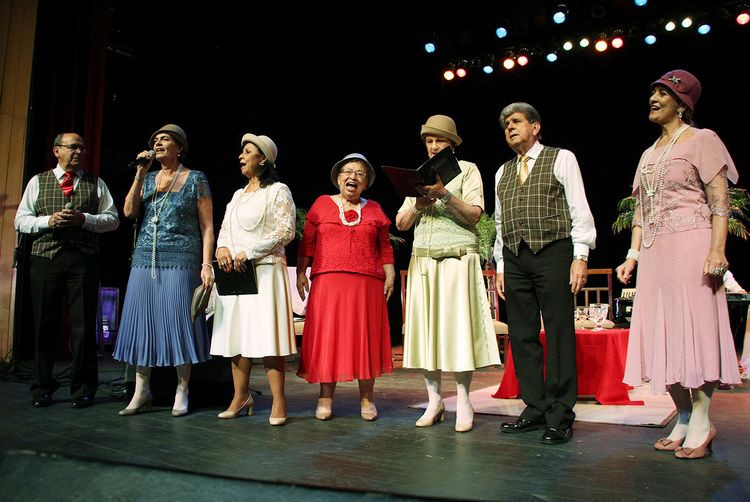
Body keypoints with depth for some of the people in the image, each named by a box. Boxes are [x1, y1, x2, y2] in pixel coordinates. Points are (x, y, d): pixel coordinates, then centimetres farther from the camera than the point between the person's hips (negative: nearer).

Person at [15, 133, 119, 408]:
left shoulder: (96, 183, 13)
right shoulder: (38, 182, 14)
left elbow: (113, 219, 6)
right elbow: (21, 220, 10)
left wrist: (84, 219, -10)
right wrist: (48, 221, -8)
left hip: (83, 259, -1)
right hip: (45, 259, 1)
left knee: (83, 324, -1)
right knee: (44, 324, 6)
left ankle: (83, 388, 9)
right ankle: (43, 388, 18)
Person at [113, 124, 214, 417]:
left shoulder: (196, 180, 4)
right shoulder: (148, 179, 17)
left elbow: (207, 226, -1)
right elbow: (129, 211, 3)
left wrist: (206, 264, -10)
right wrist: (141, 173, -1)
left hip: (180, 261, -4)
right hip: (145, 261, 5)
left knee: (179, 323, -3)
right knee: (141, 324, 4)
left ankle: (181, 393, 7)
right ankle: (141, 393, 13)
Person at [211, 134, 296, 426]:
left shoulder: (277, 191, 1)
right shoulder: (238, 194, 22)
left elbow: (286, 231, -9)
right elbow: (225, 228, 20)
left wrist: (249, 253, -15)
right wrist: (222, 247, -4)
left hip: (264, 270, -7)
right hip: (234, 271, 7)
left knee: (267, 335, -11)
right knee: (236, 334, 5)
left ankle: (278, 402, -6)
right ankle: (241, 397, 14)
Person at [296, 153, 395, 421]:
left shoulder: (374, 209, 14)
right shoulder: (322, 204, 10)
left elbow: (385, 247, 13)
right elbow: (307, 243, 8)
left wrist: (390, 275, 4)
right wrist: (300, 272, 0)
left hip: (367, 283, 1)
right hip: (327, 282, -1)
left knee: (365, 338, 3)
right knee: (327, 337, 0)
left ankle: (366, 398, 12)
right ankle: (325, 398, 10)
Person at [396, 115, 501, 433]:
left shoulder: (467, 170, 9)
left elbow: (474, 214, -4)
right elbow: (401, 224, 14)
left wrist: (445, 194, -18)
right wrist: (418, 205, -5)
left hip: (458, 258, -4)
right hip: (423, 259, 4)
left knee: (458, 326, -8)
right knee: (426, 327, -1)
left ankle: (463, 402, -2)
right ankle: (434, 401, 6)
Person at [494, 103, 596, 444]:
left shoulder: (561, 159, 7)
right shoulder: (503, 172, 21)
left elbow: (579, 209, -1)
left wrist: (580, 256, -10)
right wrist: (500, 266, 13)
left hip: (553, 252, -5)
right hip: (514, 258, 5)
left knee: (559, 333, -5)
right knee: (522, 335, 4)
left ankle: (560, 416, 1)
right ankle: (535, 409, 13)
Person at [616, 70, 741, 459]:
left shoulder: (702, 140, 2)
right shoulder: (649, 154, 21)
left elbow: (720, 201, -7)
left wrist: (717, 250, -18)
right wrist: (633, 254, 11)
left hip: (690, 244, -7)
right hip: (654, 252, 7)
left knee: (696, 328, -7)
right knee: (662, 335, 5)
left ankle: (701, 423, 1)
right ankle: (683, 419, 14)